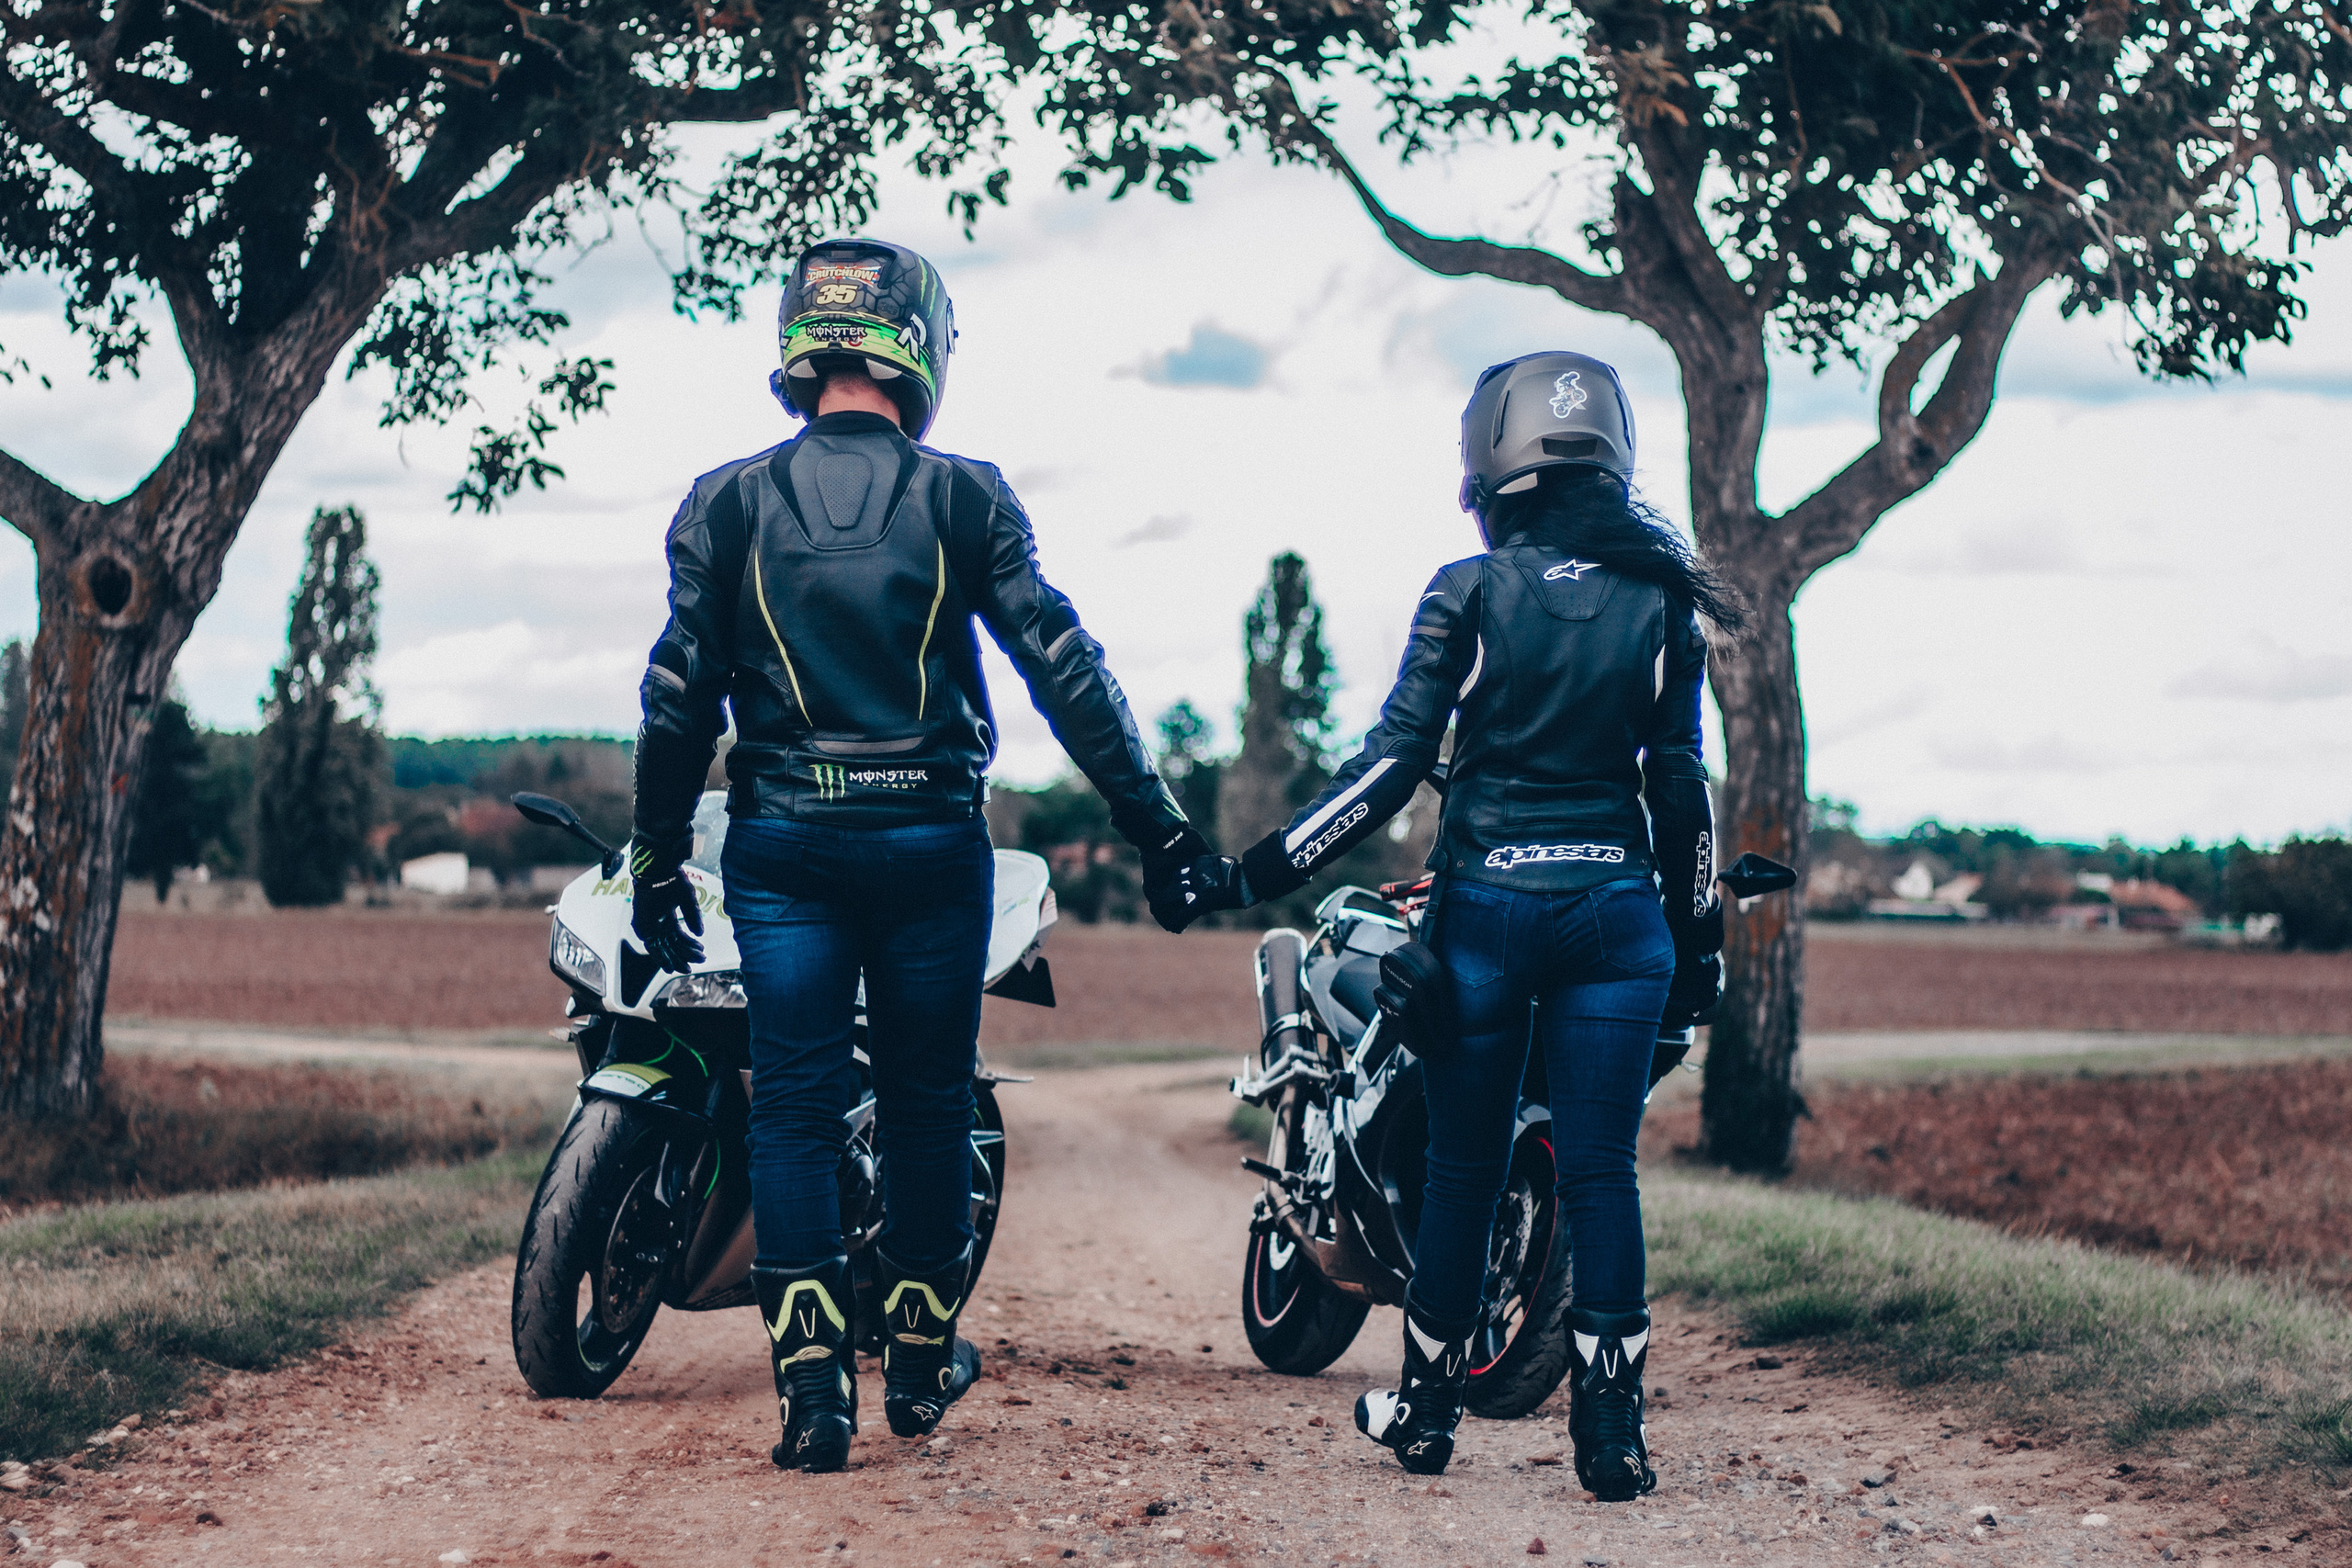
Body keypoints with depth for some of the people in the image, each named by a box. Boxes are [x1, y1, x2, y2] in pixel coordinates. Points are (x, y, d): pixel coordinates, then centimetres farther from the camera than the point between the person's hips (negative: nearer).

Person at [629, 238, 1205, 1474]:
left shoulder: (727, 504, 0)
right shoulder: (966, 499, -2)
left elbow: (681, 692, 0)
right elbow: (1064, 669, -3)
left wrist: (658, 861, 8)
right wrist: (1155, 824, 1)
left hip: (784, 843, 0)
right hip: (931, 838, 0)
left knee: (795, 1106, 3)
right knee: (928, 1099, 12)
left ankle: (813, 1382, -4)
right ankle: (921, 1359, 22)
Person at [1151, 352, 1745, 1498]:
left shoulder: (1468, 593, -6)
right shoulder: (1663, 602, 3)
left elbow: (1394, 764, -10)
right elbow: (1679, 786, 5)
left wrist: (1241, 877, -7)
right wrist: (1698, 935, 15)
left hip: (1485, 900, -1)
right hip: (1615, 906, 1)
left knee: (1464, 1165, 10)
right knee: (1600, 1170, 3)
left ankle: (1429, 1410, 21)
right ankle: (1609, 1433, -1)